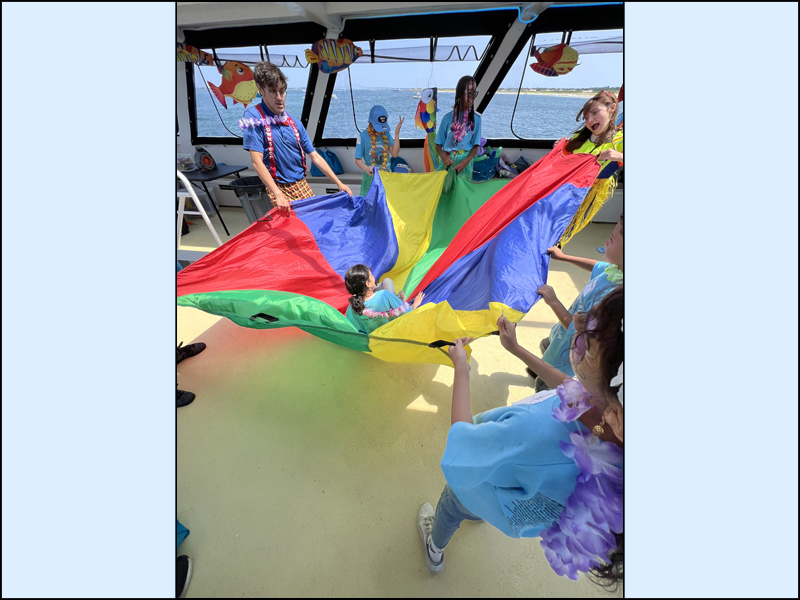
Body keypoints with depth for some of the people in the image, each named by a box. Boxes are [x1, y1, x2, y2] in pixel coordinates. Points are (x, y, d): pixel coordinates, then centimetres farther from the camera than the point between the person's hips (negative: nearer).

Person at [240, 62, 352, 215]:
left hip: (302, 185, 5)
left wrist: (339, 183, 3)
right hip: (278, 188, -5)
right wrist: (278, 195, -26)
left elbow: (315, 157, 10)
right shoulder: (254, 117, -8)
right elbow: (257, 162, -16)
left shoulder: (295, 124, 8)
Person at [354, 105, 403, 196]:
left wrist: (397, 133, -12)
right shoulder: (363, 136, -9)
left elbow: (394, 154, -6)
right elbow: (358, 159, -8)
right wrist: (366, 169, -28)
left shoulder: (386, 134, 1)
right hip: (371, 176, -3)